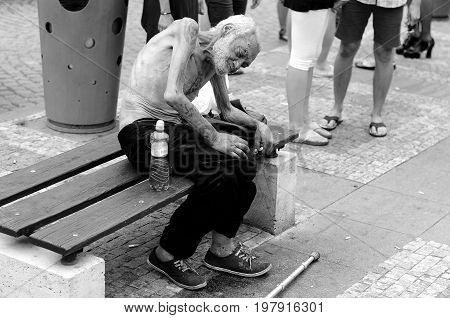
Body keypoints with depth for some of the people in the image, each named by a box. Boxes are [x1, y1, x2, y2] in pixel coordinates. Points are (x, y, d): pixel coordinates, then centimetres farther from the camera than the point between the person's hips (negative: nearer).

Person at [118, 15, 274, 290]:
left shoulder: (214, 59, 13)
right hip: (142, 130, -8)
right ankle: (167, 255, -8)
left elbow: (226, 110, 24)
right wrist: (213, 136, -21)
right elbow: (173, 95, -24)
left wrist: (258, 125, 5)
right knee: (223, 167, -24)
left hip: (174, 127, 9)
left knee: (244, 153, -9)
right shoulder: (187, 28, -12)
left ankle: (223, 248, 2)